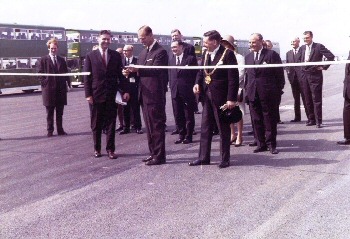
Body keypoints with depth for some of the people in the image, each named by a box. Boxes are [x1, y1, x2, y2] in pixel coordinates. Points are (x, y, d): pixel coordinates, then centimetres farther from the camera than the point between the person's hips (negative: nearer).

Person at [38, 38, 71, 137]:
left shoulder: (61, 60, 13)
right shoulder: (44, 60, 2)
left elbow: (66, 72, 14)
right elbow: (40, 73, 1)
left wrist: (68, 82, 2)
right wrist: (44, 83, -8)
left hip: (61, 88, 3)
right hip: (49, 88, -3)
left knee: (60, 112, 7)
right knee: (50, 112, 4)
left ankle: (60, 130, 14)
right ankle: (50, 130, 11)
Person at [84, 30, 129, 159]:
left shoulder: (116, 55, 7)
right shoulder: (90, 56, 3)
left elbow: (121, 74, 6)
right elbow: (87, 77, 0)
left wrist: (124, 91, -3)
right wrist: (88, 94, -7)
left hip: (111, 95, 1)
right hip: (96, 95, -1)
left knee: (111, 124, 4)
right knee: (96, 125, 8)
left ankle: (110, 149, 11)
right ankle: (97, 149, 19)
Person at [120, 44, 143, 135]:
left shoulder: (137, 61, 0)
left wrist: (129, 73, -19)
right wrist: (122, 73, -18)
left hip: (134, 87, -2)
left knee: (135, 108, 3)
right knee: (125, 109, 7)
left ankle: (138, 127, 11)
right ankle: (126, 128, 14)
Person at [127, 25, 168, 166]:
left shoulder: (160, 52, -10)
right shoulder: (143, 52, 17)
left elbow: (156, 70, -22)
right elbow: (141, 71, 16)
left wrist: (138, 70, -31)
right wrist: (132, 71, -4)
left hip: (155, 95, -9)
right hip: (145, 95, 9)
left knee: (157, 126, -3)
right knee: (149, 126, 14)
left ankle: (159, 156, 3)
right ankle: (153, 153, 22)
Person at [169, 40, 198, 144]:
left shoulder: (191, 59, -3)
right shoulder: (171, 60, 13)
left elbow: (196, 75, -4)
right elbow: (170, 76, 15)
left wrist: (194, 88, -8)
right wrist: (172, 88, 6)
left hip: (187, 92, -5)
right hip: (175, 92, 5)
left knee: (189, 115, 4)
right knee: (178, 115, 9)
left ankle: (188, 136, 13)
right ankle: (181, 135, 20)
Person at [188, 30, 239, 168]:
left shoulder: (227, 54, -11)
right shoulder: (205, 54, 9)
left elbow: (233, 77, -14)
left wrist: (231, 98, -18)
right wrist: (198, 83, -2)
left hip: (221, 97, -6)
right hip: (207, 96, 7)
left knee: (224, 129, 5)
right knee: (205, 128, 10)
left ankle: (225, 159, 15)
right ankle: (203, 157, 18)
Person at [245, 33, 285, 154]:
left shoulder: (272, 54, -4)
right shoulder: (248, 57, 13)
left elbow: (279, 74, -4)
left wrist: (278, 91, -7)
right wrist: (247, 89, 8)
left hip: (268, 94, -5)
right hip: (253, 93, 5)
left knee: (270, 119, 3)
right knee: (256, 120, 8)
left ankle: (271, 144, 12)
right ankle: (261, 144, 18)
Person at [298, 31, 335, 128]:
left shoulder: (319, 46, -7)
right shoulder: (302, 48, 10)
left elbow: (331, 56, -11)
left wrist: (324, 67, -10)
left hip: (315, 76, -5)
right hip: (304, 76, 6)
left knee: (316, 99, -5)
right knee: (308, 100, 9)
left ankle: (318, 121, -1)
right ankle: (311, 119, 18)